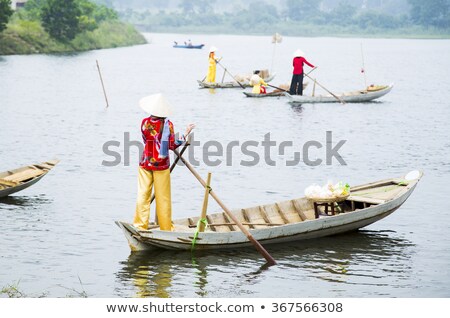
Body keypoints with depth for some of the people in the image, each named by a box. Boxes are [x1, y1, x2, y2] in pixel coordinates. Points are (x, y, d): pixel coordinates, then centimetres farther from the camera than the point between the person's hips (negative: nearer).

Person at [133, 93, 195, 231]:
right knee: (163, 197, 6)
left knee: (143, 194, 7)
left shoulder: (145, 122, -5)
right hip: (161, 165, -2)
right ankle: (166, 228, 12)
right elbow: (172, 145, -12)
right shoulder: (167, 124, -11)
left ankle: (140, 226, 7)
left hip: (145, 163, 2)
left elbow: (146, 141, 6)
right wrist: (185, 134, -5)